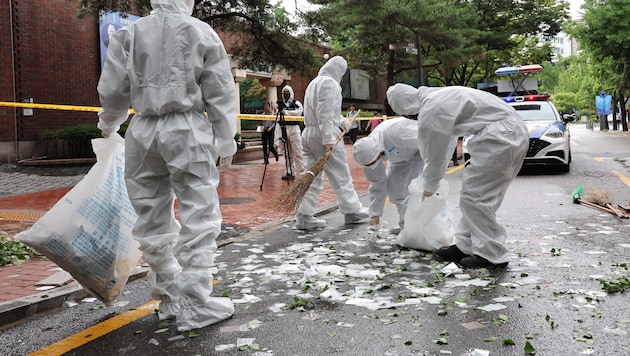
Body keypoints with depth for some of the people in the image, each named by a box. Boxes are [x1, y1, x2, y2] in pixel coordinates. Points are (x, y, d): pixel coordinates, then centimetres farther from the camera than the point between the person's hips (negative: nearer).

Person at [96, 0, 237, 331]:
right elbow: (220, 94, 0)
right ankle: (195, 305, 1)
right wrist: (225, 140, 6)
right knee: (199, 218, 1)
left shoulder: (130, 34, 6)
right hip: (188, 131, -3)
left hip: (144, 132, 4)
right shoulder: (202, 33, 1)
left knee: (153, 220, 13)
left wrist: (108, 126, 26)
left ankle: (170, 297, 24)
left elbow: (112, 90, 8)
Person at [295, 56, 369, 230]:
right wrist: (328, 139, -21)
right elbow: (325, 113, -19)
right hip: (324, 134, -9)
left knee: (312, 176, 7)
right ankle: (351, 210, 13)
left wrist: (341, 121, 17)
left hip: (308, 133, 9)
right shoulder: (329, 83, -10)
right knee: (340, 174, 3)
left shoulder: (315, 82, 22)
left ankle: (304, 216, 5)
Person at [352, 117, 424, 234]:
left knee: (411, 187, -20)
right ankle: (404, 223, 13)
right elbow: (377, 184, -8)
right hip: (402, 154, 7)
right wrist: (375, 214, -7)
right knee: (391, 184, -3)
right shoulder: (368, 151, -18)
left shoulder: (395, 133, -43)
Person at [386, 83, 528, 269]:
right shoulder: (438, 97, 17)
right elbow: (445, 143, 29)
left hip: (500, 135, -10)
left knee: (475, 195, -5)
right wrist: (431, 180, 37)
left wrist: (429, 187, 15)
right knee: (474, 194, 13)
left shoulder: (430, 111, -13)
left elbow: (435, 154, -2)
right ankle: (465, 246, 19)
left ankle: (491, 255, 0)